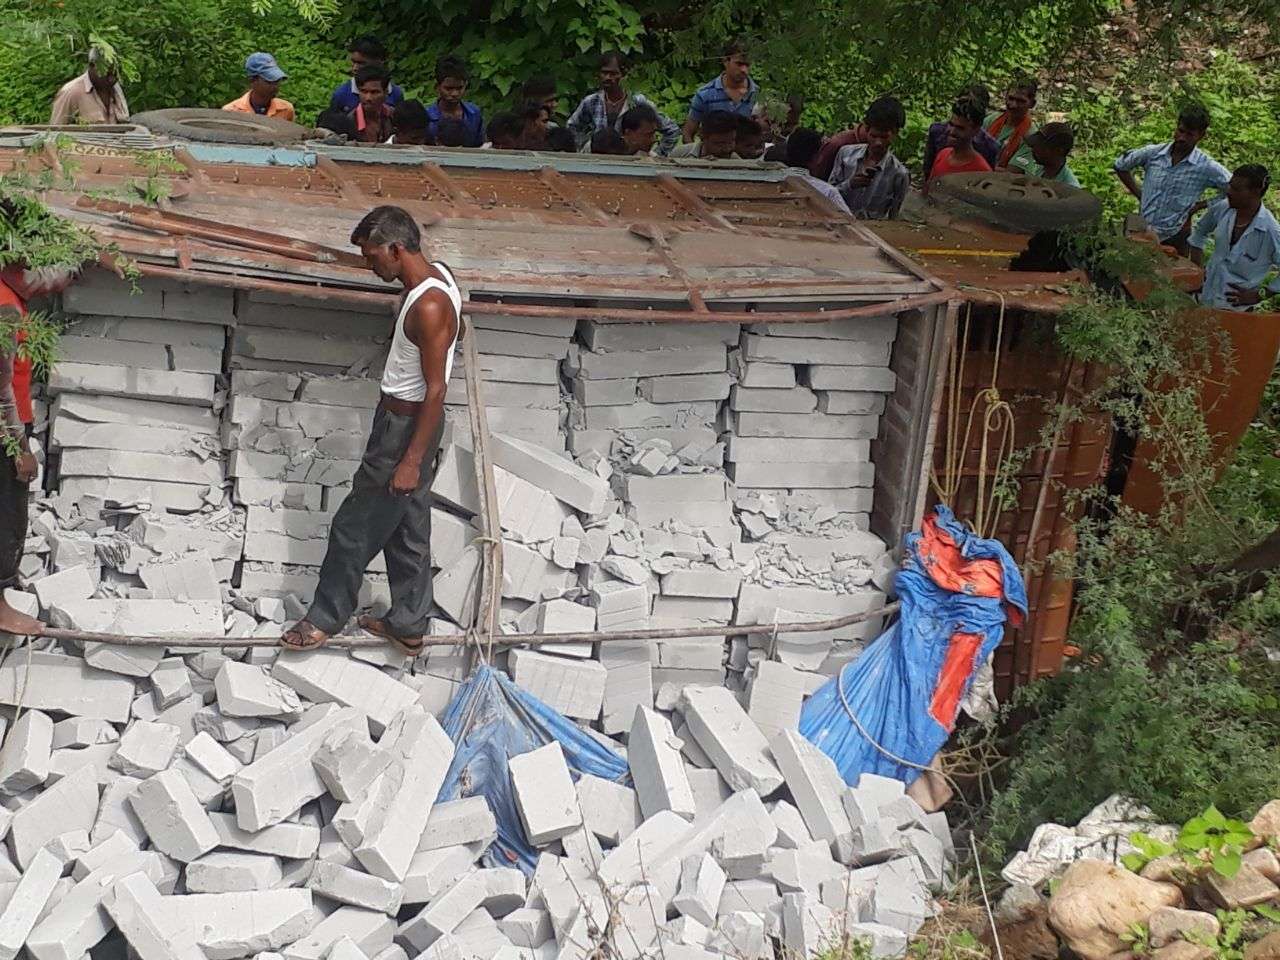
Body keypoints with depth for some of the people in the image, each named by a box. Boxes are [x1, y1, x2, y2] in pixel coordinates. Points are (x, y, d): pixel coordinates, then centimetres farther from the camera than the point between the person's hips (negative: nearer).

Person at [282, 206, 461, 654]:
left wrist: (412, 460, -23)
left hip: (407, 427, -10)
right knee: (407, 526, 18)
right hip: (406, 419, 10)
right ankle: (408, 625, 30)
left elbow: (436, 389, -26)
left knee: (355, 526, 5)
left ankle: (326, 617, 22)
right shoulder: (436, 274, 1)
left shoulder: (429, 307, -29)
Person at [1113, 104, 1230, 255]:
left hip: (1174, 238, -2)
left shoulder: (1206, 167, -11)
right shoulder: (1153, 153, -3)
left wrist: (1200, 205, -7)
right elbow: (1120, 166, 11)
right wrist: (1139, 194, 3)